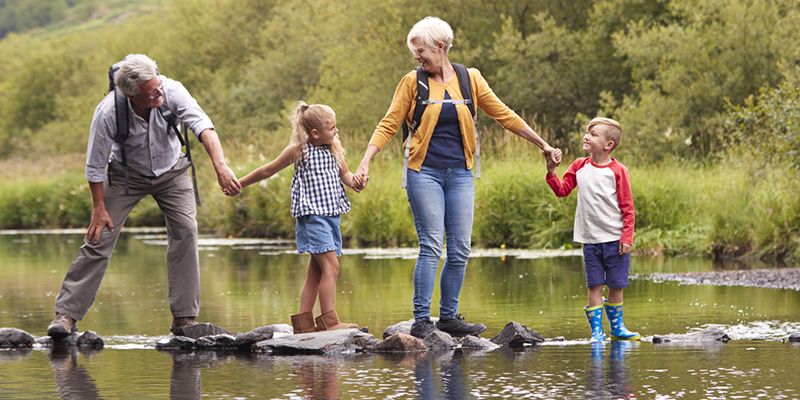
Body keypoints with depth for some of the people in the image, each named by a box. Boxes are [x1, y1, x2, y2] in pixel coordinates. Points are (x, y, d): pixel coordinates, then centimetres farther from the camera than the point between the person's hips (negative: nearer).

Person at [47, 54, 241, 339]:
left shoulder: (172, 91, -30)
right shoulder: (108, 113, -32)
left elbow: (202, 126, -40)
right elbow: (95, 166, -19)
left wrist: (221, 166, -54)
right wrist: (99, 207, -16)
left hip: (171, 171, 2)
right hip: (126, 174, -2)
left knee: (185, 230, -13)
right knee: (99, 238, -10)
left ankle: (184, 317, -7)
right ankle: (66, 314, -3)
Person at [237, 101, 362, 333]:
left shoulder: (334, 149, 10)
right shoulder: (298, 150, -5)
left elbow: (344, 173, 20)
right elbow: (268, 170, 5)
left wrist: (353, 180, -5)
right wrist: (239, 184, 14)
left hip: (332, 214, 7)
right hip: (311, 215, -7)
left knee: (316, 271, 8)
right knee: (330, 266, -16)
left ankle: (303, 322, 13)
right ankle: (329, 321, -19)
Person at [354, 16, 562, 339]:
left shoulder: (470, 79, 5)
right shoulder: (412, 82, 1)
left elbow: (504, 115, 10)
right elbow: (389, 125, 1)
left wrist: (543, 145, 10)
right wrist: (365, 162, -10)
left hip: (459, 174, 3)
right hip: (424, 172, -3)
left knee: (460, 250, 1)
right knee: (431, 246, -10)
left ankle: (448, 316, 12)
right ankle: (421, 320, -7)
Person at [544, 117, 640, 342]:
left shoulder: (617, 171, -7)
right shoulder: (579, 167, 6)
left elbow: (628, 207, -5)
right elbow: (562, 190, 9)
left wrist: (627, 237, -10)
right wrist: (552, 173, -7)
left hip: (615, 239, -3)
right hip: (590, 239, 3)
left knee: (616, 285, 6)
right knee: (594, 286, 1)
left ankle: (617, 327, 20)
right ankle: (596, 330, 3)